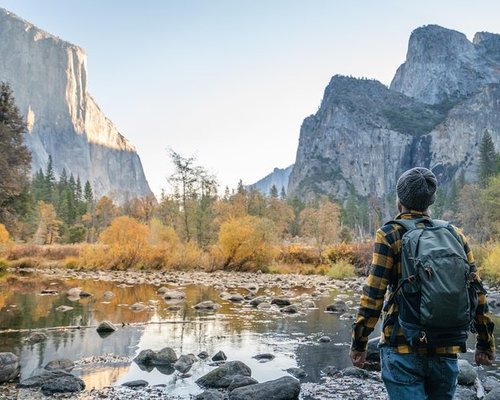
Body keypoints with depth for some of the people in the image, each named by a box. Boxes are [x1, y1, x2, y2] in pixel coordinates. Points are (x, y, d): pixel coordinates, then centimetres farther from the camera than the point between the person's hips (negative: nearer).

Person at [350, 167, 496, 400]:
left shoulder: (389, 235, -7)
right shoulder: (456, 236, 6)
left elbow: (373, 295, -12)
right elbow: (476, 295, 6)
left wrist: (359, 344, -4)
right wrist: (485, 344, 15)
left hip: (403, 348, -4)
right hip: (446, 350, 4)